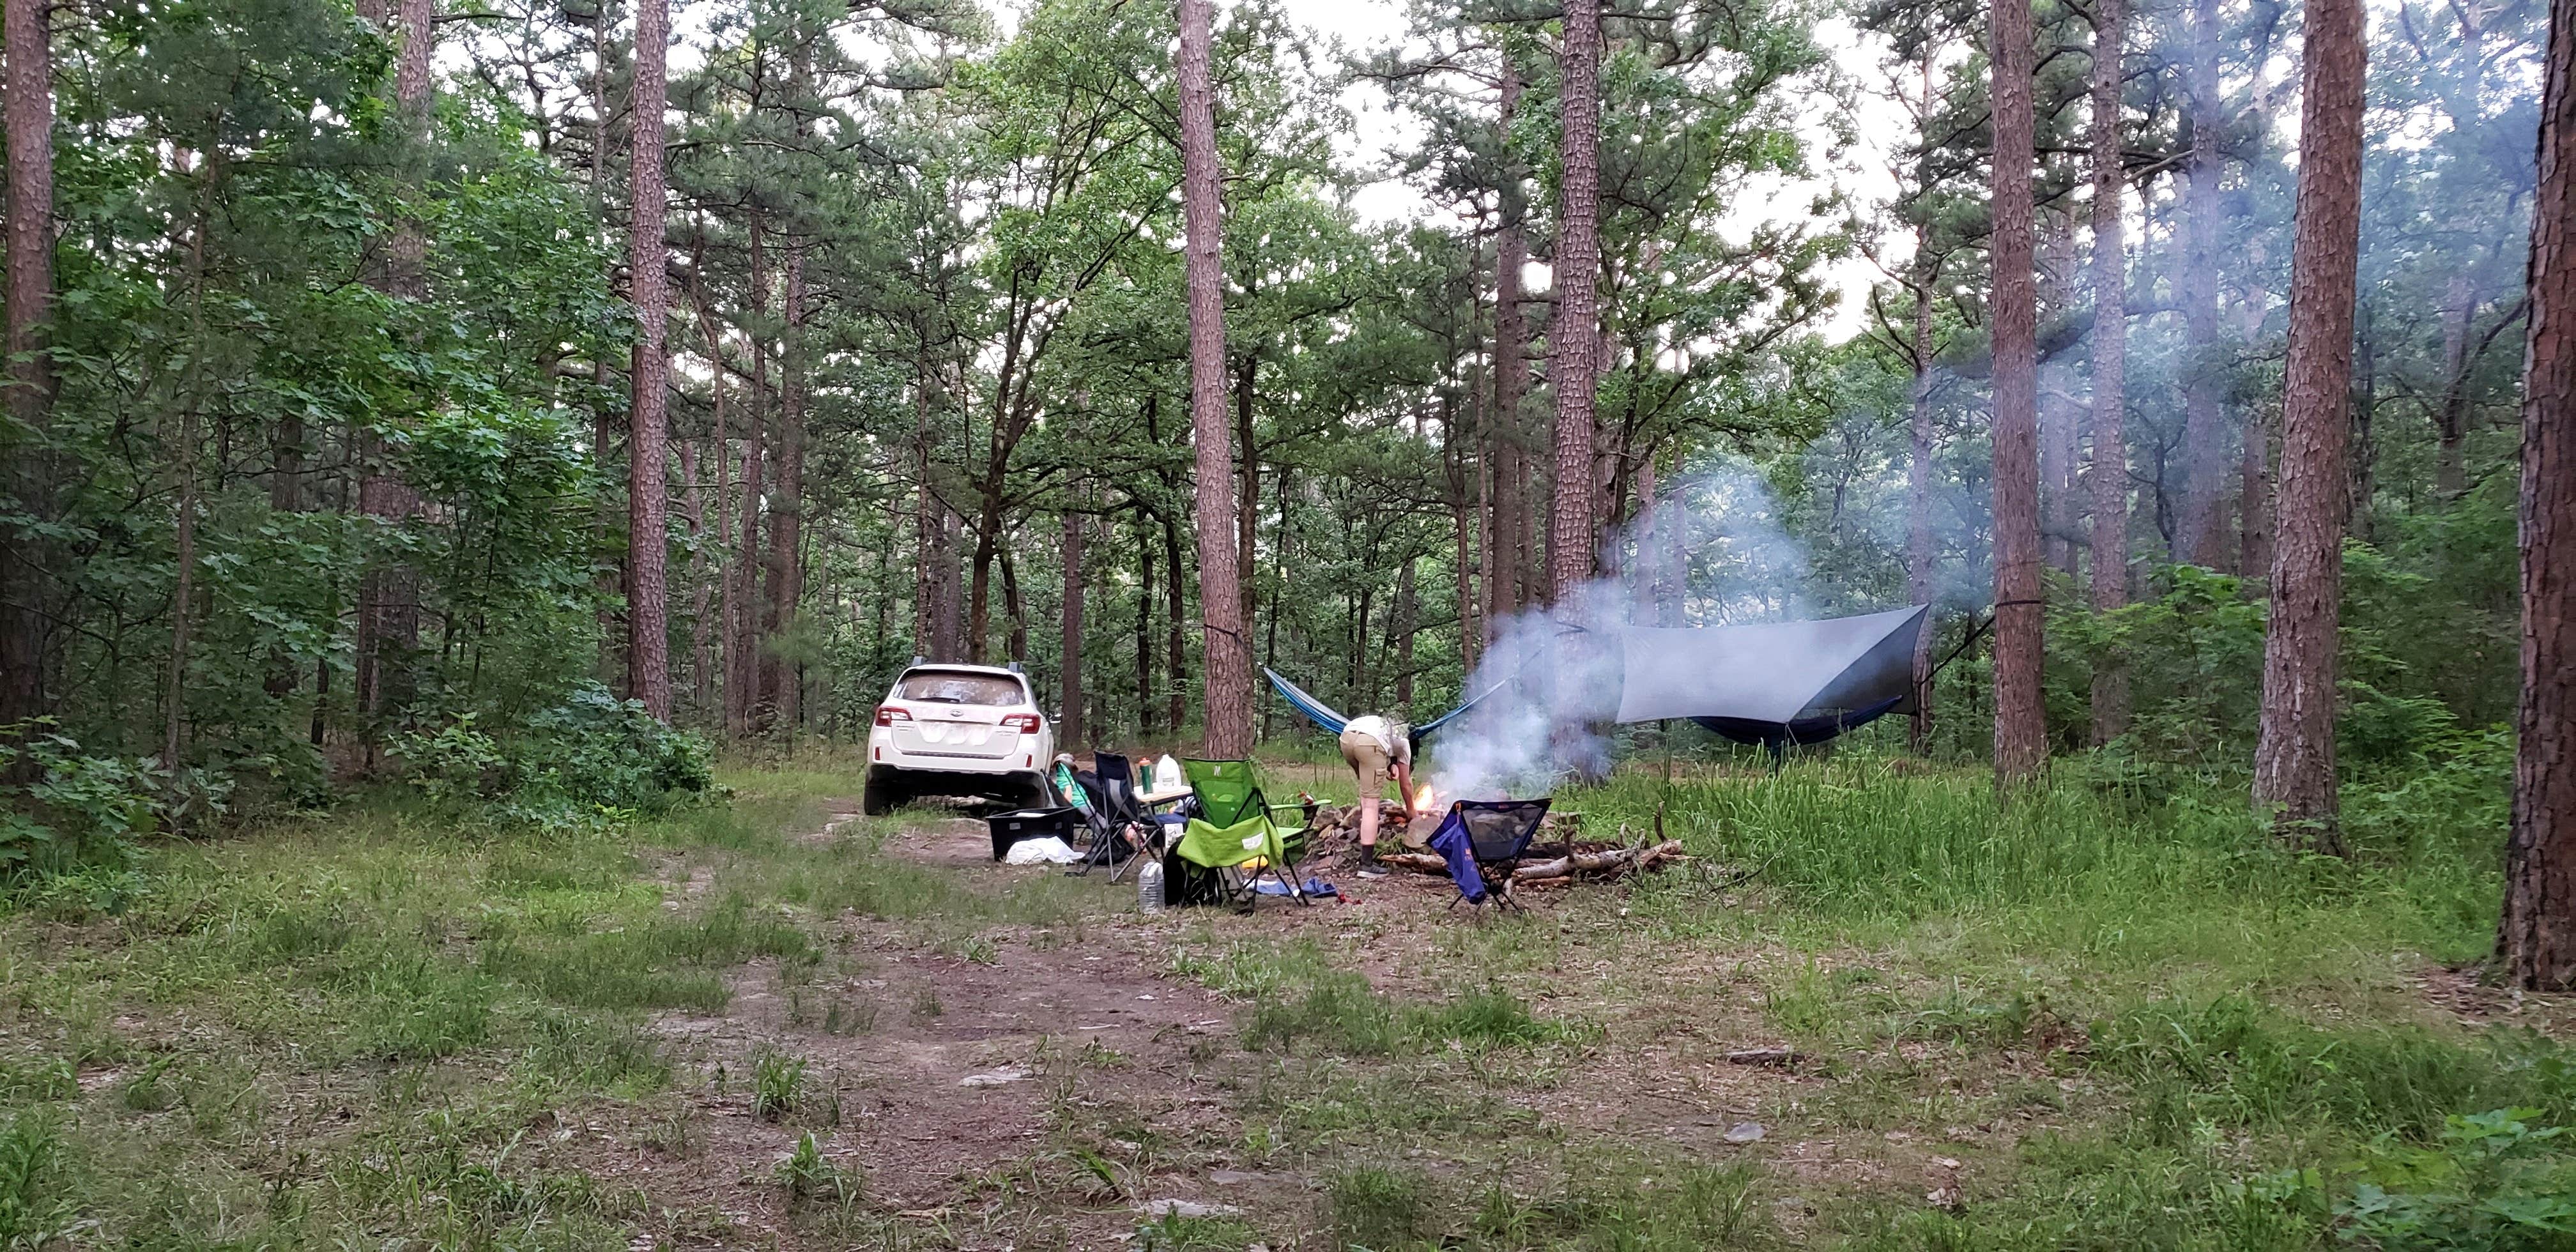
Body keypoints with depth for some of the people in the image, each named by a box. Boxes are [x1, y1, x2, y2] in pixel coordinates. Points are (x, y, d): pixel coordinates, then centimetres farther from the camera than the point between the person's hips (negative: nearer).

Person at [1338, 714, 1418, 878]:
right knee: (1371, 804, -3)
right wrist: (1410, 811, 48)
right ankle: (1367, 864, -9)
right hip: (1370, 742, -6)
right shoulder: (1403, 741, 29)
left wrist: (1390, 765, 15)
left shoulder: (1385, 724, 42)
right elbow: (1405, 784, 35)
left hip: (1346, 736, 6)